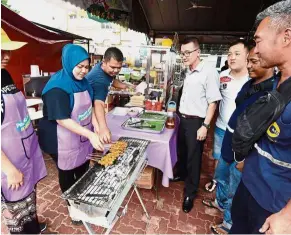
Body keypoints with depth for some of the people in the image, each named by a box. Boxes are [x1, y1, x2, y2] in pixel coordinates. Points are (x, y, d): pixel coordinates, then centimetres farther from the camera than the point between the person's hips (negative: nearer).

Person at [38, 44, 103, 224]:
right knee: (67, 174, 15)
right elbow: (62, 119, -27)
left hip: (83, 137, 7)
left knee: (83, 171, 22)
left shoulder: (82, 81, 0)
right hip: (64, 142, -7)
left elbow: (89, 107, 5)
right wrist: (91, 135, -32)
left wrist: (98, 128, -9)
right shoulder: (57, 87, -23)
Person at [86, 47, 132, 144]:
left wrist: (125, 86, -2)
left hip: (92, 111, 9)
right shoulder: (99, 78, -37)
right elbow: (99, 104, -53)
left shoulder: (108, 70, -10)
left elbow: (111, 80, 15)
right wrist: (103, 127, -68)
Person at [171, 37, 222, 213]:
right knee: (182, 152, 23)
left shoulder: (209, 72, -15)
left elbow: (213, 102, -17)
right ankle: (181, 174, 49)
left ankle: (190, 194, 25)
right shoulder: (189, 72, 9)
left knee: (193, 158, 6)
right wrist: (181, 116, 17)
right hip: (183, 119, 7)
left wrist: (205, 126, -19)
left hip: (196, 122, -7)